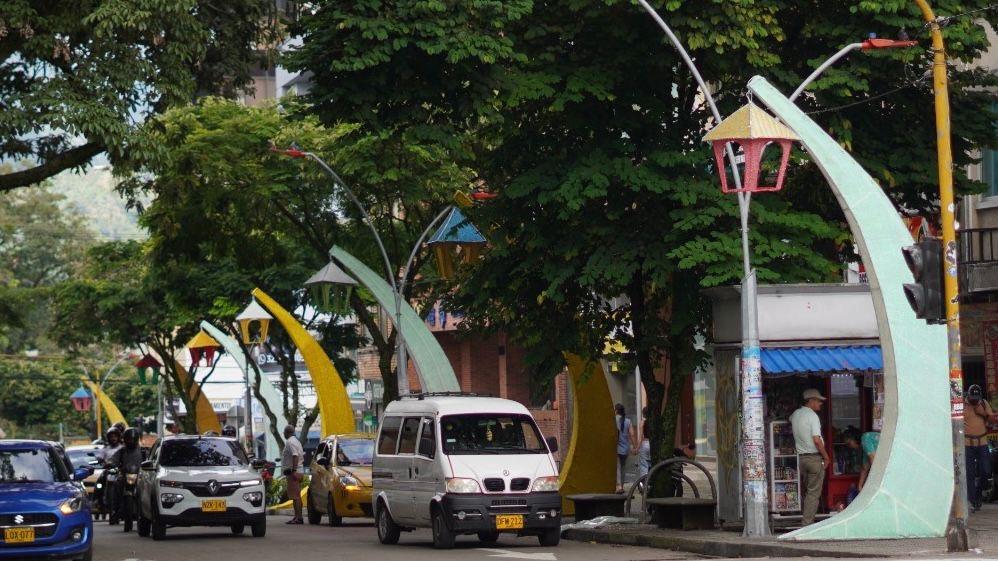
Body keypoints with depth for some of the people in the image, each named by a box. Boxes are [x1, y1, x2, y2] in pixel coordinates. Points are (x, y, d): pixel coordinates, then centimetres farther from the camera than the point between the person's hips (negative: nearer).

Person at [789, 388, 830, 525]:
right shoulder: (812, 416, -14)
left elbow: (790, 420, 36)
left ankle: (805, 518, 17)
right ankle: (807, 522, -6)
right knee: (814, 493, -3)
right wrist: (826, 457, -9)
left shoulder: (795, 414, 9)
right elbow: (817, 440, -20)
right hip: (814, 458, -7)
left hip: (801, 457, 7)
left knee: (806, 491, 16)